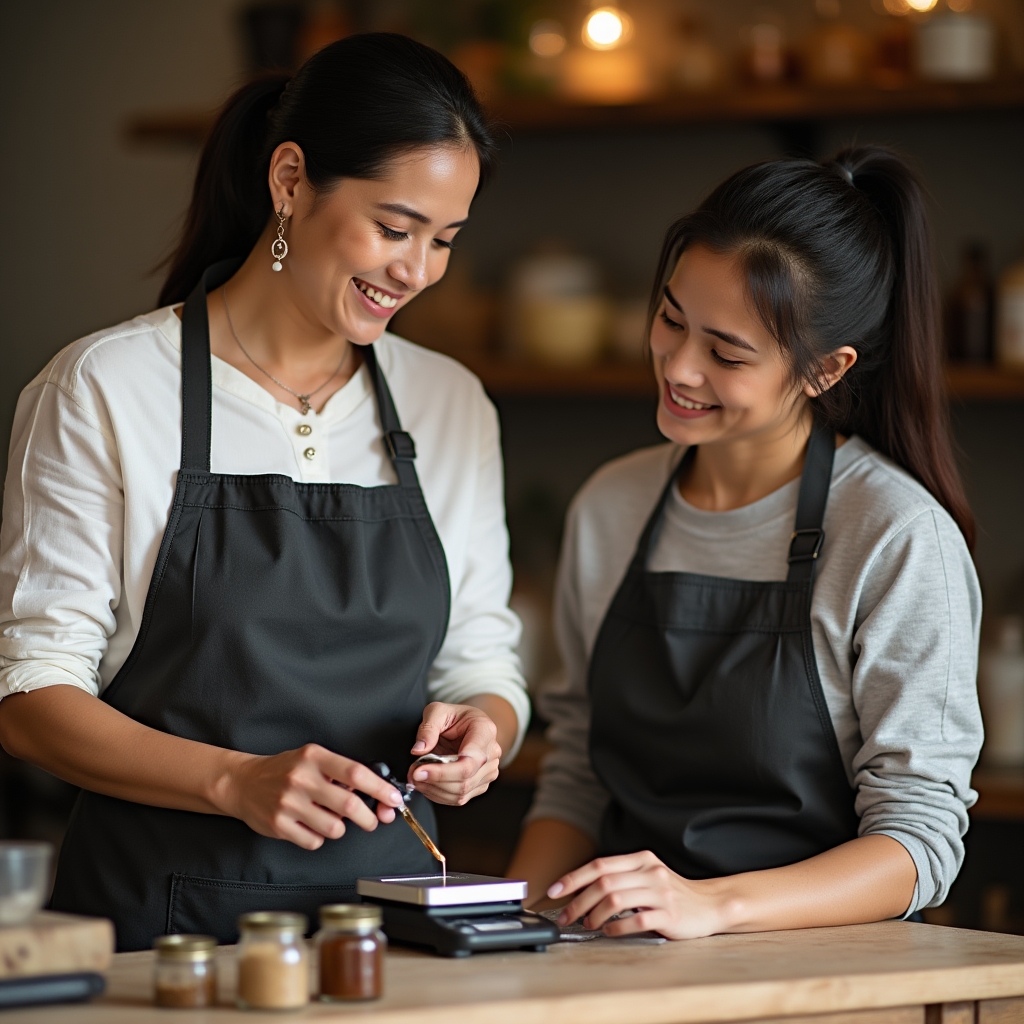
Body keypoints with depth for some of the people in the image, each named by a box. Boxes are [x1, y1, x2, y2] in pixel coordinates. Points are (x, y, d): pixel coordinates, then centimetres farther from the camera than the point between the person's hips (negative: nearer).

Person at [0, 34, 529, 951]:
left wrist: (481, 728, -5)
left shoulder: (453, 406, 13)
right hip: (161, 906, -4)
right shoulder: (105, 392, -1)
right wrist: (237, 781, -18)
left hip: (388, 903, 4)